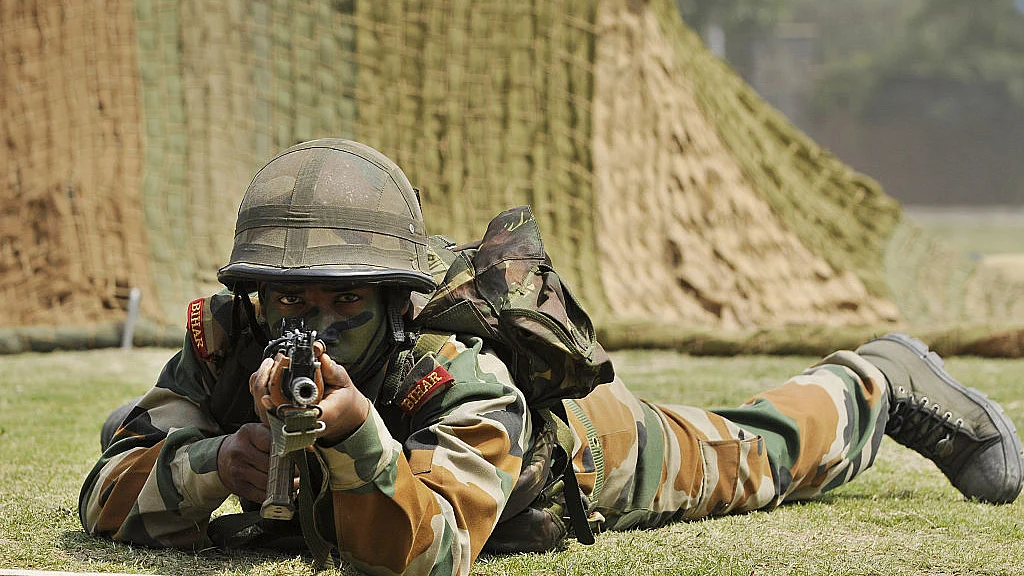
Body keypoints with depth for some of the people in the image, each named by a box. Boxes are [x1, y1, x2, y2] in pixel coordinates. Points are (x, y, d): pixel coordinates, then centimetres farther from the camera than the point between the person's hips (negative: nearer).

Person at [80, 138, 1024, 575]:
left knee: (750, 458, 20)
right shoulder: (223, 346, -36)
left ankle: (880, 385, 49)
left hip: (575, 441, -4)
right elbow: (112, 499, -36)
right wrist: (214, 463, -56)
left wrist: (355, 434, -71)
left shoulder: (464, 383, -47)